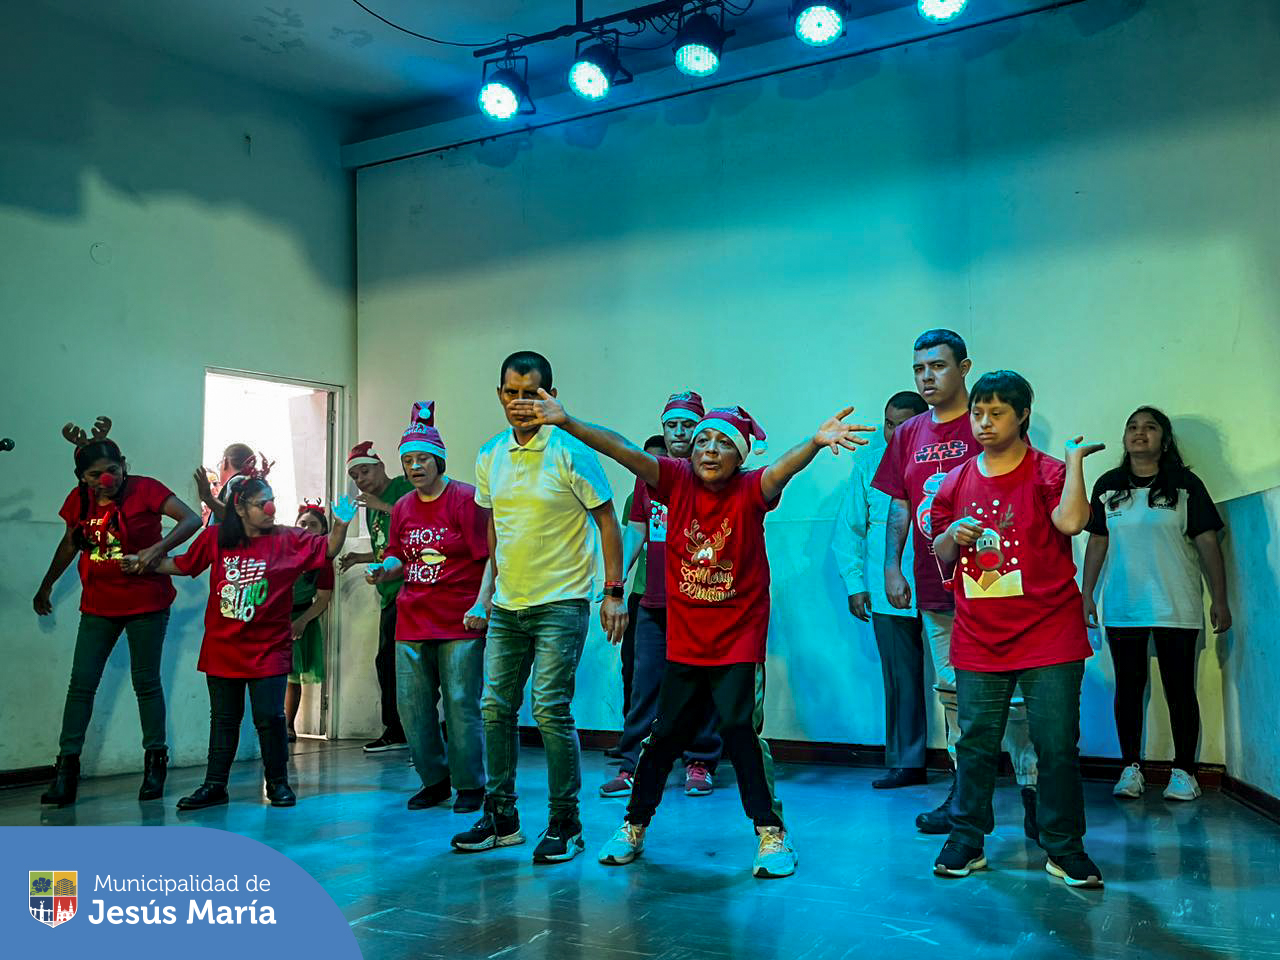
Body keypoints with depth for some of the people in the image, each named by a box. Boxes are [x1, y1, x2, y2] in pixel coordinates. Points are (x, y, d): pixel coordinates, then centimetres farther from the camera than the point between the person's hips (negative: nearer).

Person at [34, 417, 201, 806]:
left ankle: (155, 761, 16)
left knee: (146, 682, 4)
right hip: (98, 605, 4)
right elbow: (69, 544, 18)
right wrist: (46, 586, 26)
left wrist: (157, 549, -30)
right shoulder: (79, 500, 2)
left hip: (146, 602, -4)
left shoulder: (145, 489, -12)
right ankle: (66, 767, 5)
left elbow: (192, 520, -18)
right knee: (81, 684, 0)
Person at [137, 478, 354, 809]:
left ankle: (278, 782, 17)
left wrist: (340, 526, -25)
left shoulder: (289, 540, -5)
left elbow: (328, 549, -9)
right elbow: (184, 565, 15)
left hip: (268, 648, -2)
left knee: (270, 717, -1)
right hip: (222, 647, 2)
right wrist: (145, 564, 11)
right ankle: (215, 785, 22)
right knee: (224, 718, 12)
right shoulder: (215, 538, 1)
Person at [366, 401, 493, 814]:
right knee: (412, 703, 8)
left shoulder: (466, 499, -6)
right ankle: (434, 780, 24)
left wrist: (481, 604, -19)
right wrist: (384, 569, -3)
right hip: (412, 622, 6)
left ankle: (470, 785, 12)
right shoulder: (402, 508, 13)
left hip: (460, 624, -6)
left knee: (461, 703, -3)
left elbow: (490, 556, -9)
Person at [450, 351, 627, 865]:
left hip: (560, 603, -6)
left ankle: (565, 824, 6)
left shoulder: (571, 452, -10)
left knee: (551, 710, -9)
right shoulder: (490, 455, 7)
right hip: (506, 606, 6)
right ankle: (501, 817, 22)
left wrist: (614, 593, -10)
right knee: (495, 707, 8)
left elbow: (607, 521, -6)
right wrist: (488, 591, 17)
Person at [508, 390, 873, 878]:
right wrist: (567, 423, -24)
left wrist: (815, 442, -53)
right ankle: (634, 827, 29)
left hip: (739, 641, -3)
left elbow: (782, 468, -32)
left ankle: (771, 833, 11)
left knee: (741, 731, -7)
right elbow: (622, 451, -13)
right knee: (665, 733, 13)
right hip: (683, 641, 3)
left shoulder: (750, 491, -11)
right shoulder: (677, 480, -5)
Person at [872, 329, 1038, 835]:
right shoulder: (908, 435, 12)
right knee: (952, 691, 13)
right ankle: (965, 792, 23)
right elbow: (899, 507, 13)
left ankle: (1033, 792, 8)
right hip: (934, 586, 6)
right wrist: (891, 566, 3)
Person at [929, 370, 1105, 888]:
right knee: (975, 743, 8)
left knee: (1058, 744, 2)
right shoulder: (957, 480, 10)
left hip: (1048, 636, -3)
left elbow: (1071, 521, -22)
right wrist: (953, 536, -6)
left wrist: (1075, 458, -16)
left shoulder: (1048, 472, -2)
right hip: (979, 638, 3)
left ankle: (1064, 847, 16)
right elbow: (942, 554, 15)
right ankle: (967, 839, 20)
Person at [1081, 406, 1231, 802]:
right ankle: (1131, 768, 15)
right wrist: (1086, 594, 6)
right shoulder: (1108, 486, 8)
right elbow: (1097, 542, 10)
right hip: (1121, 607, 2)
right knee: (1128, 687, 7)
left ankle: (1184, 771, 12)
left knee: (1179, 689, 3)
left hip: (1176, 607, -2)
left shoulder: (1185, 484, 0)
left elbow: (1208, 542, -1)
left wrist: (1219, 600, -5)